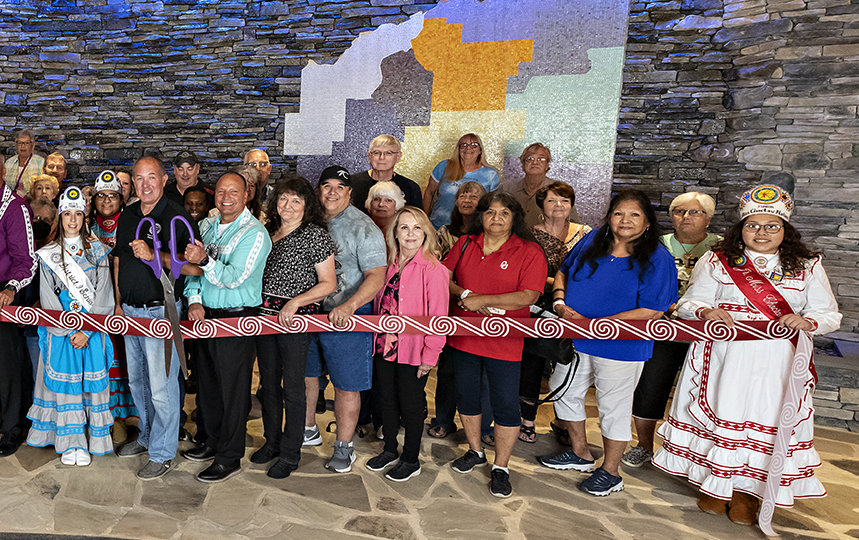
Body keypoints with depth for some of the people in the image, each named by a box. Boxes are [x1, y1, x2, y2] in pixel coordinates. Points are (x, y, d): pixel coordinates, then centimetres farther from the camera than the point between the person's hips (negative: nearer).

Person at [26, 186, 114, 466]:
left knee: (91, 380, 1)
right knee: (64, 381, 2)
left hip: (92, 329, 0)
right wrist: (69, 332, -10)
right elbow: (48, 297, 0)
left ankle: (88, 444, 9)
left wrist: (87, 330, -10)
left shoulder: (97, 251, 5)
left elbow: (103, 293, -2)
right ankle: (70, 443, 13)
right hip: (60, 330, 1)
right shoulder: (48, 254, 6)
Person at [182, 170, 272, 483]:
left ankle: (229, 458, 16)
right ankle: (213, 442, 38)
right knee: (207, 384, 19)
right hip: (205, 316, 7)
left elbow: (233, 278, -21)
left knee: (232, 390, 1)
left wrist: (204, 260, -31)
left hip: (237, 319, -7)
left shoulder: (254, 233, -13)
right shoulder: (207, 226, 10)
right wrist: (194, 300, -2)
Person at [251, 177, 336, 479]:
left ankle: (290, 454, 16)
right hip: (264, 315, 6)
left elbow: (328, 284, -10)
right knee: (269, 382, 16)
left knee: (292, 388, 1)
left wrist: (295, 302, -20)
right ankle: (272, 442, 33)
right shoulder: (267, 232, 12)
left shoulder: (315, 235, -8)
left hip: (297, 318, -6)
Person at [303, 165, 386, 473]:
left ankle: (343, 447, 18)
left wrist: (349, 306, -32)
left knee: (346, 385, 2)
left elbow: (376, 276, -18)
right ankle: (308, 430, 39)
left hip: (345, 315, -6)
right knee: (304, 374, 18)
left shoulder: (363, 228, -11)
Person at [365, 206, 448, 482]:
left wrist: (430, 355, -15)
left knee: (411, 405, 9)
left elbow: (438, 317, -15)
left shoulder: (433, 269, -15)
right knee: (387, 400, 19)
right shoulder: (390, 265, 5)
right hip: (385, 345, 6)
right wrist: (377, 338, 9)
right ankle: (390, 450, 40)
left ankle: (411, 460, 28)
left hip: (413, 350, -6)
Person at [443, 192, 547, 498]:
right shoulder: (466, 244, 6)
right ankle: (475, 451, 39)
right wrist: (463, 294, -12)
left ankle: (501, 467, 21)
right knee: (466, 395, 17)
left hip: (504, 342, -4)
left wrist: (482, 300, -20)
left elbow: (529, 296, -17)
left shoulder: (530, 252, -8)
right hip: (464, 335, 5)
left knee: (505, 404, 3)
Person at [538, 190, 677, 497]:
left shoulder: (656, 259, -15)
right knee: (564, 391, 19)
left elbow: (652, 311, -20)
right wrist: (560, 303, -8)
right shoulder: (592, 241, 1)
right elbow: (563, 273, 13)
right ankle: (580, 454, 41)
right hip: (575, 341, 6)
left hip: (620, 348, -6)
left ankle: (610, 473, 30)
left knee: (613, 408, 8)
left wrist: (592, 323, -23)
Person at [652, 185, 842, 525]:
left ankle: (746, 492, 22)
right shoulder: (717, 261, 5)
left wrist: (808, 321, -16)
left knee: (765, 421, 3)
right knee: (721, 415, 5)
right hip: (724, 359, 0)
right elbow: (688, 304, 3)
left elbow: (829, 315, 7)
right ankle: (715, 485, 25)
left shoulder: (807, 267, 8)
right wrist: (705, 311, -20)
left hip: (776, 365, 1)